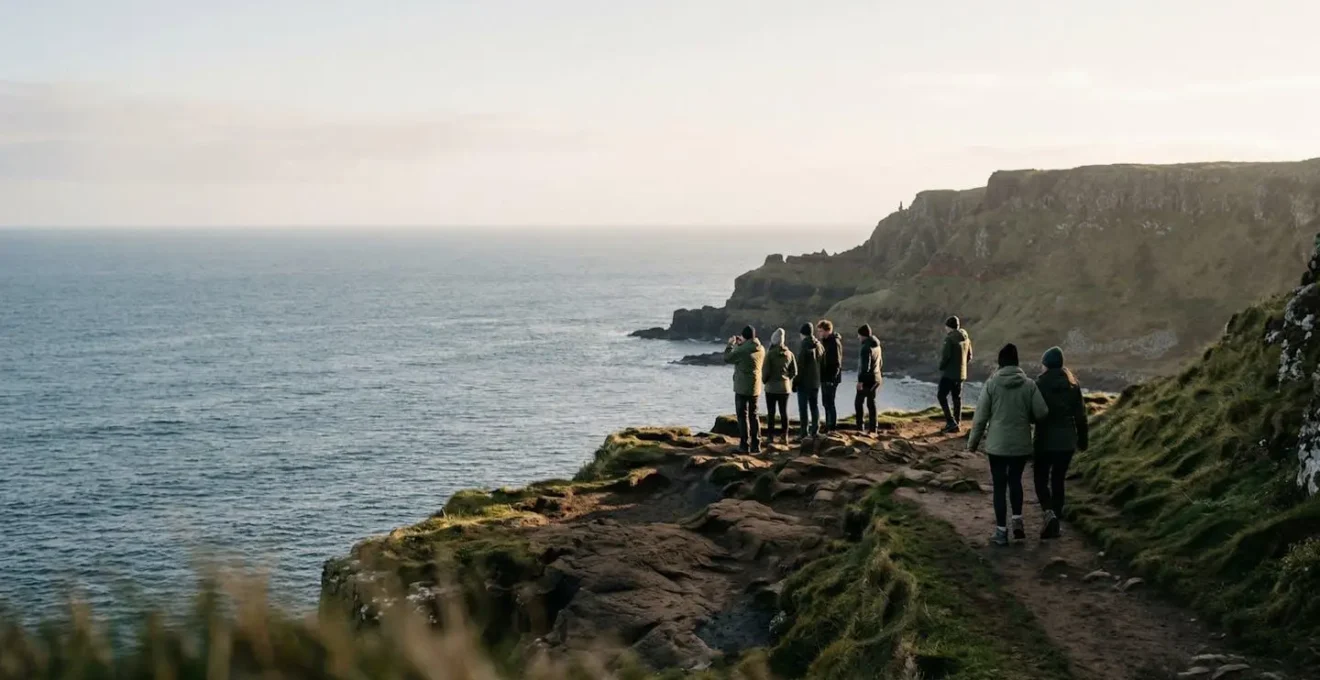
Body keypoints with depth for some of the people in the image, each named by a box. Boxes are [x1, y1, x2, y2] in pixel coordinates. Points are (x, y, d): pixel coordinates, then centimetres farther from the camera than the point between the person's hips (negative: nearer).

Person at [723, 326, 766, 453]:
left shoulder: (742, 350, -19)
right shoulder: (761, 349, 3)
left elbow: (727, 358, -6)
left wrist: (730, 344, 6)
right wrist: (741, 344, 21)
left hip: (742, 388, -6)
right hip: (755, 388, 7)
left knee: (743, 416, -1)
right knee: (754, 415, 14)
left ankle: (744, 445, -2)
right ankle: (756, 445, 15)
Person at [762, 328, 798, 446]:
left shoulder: (770, 354, -13)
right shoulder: (789, 354, 0)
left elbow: (766, 371, -13)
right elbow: (794, 372, 3)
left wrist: (765, 381, 5)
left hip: (771, 387, -4)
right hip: (785, 387, 4)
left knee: (771, 412, 3)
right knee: (784, 412, 9)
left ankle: (770, 436, 2)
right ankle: (784, 436, 10)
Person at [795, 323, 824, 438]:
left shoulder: (803, 345, -15)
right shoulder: (819, 345, 6)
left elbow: (800, 364, -17)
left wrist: (796, 380, -11)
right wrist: (820, 378, 15)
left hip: (804, 381, -6)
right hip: (816, 381, 7)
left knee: (803, 407, -2)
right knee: (814, 405, 14)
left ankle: (804, 431, -4)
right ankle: (815, 430, 15)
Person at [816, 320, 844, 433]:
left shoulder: (834, 342, -15)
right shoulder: (825, 341, 14)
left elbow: (837, 363, -19)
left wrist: (832, 378, -22)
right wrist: (822, 376, 15)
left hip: (831, 378, -10)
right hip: (825, 378, 10)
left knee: (829, 403, -6)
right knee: (826, 403, 14)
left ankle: (832, 426, -2)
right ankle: (828, 425, 21)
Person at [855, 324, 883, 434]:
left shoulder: (866, 347, -17)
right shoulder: (877, 346, 11)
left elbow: (865, 366, -23)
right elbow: (881, 363, 20)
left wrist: (860, 380, -22)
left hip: (867, 379, -8)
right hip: (876, 378, 9)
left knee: (859, 403, 0)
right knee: (871, 403, 12)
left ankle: (860, 427, -5)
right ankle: (872, 428, 13)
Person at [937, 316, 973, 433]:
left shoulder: (950, 338, -16)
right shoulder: (966, 338, 9)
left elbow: (946, 355, -20)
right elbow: (969, 356, 14)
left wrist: (941, 367, -4)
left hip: (949, 373, -8)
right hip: (961, 373, 8)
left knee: (942, 396, -2)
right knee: (957, 398, 14)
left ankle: (951, 422, -11)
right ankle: (957, 423, 17)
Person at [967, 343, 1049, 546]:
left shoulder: (991, 384, -8)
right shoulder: (1028, 384, -5)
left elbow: (980, 417, -6)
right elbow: (1042, 412, -7)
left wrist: (973, 442, 6)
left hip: (997, 444, -2)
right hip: (1021, 444, 2)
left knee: (1000, 486, 7)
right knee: (1015, 480, 23)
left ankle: (1001, 531, 9)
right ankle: (1017, 521, 12)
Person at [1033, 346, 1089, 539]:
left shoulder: (1040, 385, -11)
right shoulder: (1073, 384, 1)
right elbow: (1080, 414, 5)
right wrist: (1082, 439, 14)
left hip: (1045, 440, -3)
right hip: (1067, 441, 4)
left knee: (1041, 480, 8)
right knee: (1058, 480, 14)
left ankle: (1049, 512, -16)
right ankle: (1056, 518, 14)